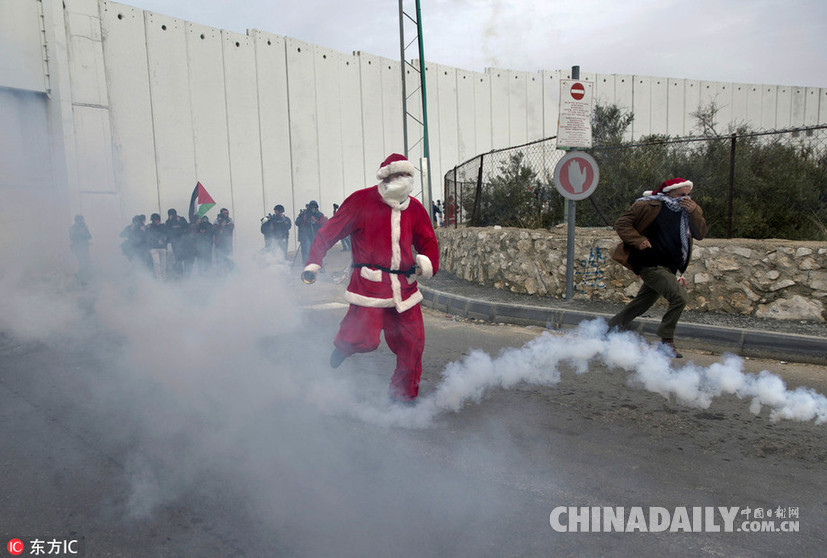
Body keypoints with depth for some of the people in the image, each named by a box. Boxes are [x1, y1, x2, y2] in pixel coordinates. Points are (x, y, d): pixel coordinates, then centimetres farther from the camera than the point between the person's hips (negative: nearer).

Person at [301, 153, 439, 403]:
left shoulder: (415, 209, 13)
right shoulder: (361, 201, -2)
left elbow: (428, 241, 18)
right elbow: (330, 231, 0)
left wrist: (426, 262, -4)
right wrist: (313, 263, -6)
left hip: (404, 286, 5)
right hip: (369, 283, -5)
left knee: (413, 341, 4)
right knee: (363, 338, -17)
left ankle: (403, 395, 25)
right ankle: (343, 345, 22)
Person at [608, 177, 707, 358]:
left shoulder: (686, 210, 11)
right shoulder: (648, 206, -8)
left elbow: (700, 234, 4)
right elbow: (621, 223, -7)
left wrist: (694, 212, -11)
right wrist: (638, 240, -20)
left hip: (668, 268, 8)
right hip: (650, 265, -8)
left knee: (641, 304, 15)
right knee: (679, 297, -20)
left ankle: (609, 330, 29)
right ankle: (666, 341, -7)